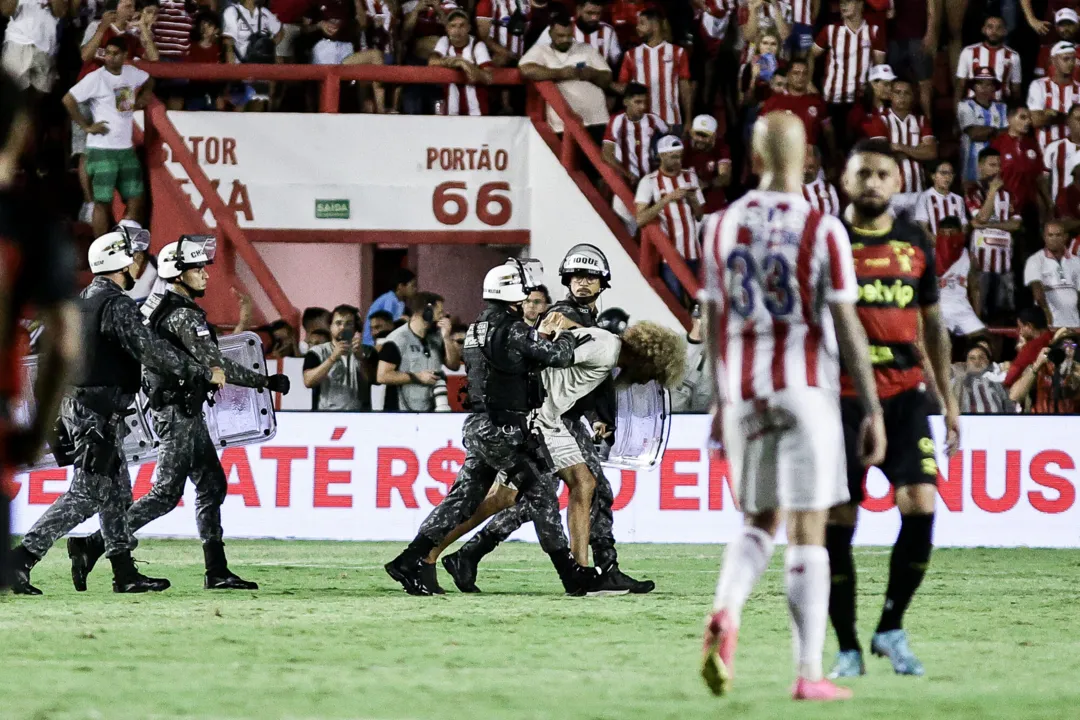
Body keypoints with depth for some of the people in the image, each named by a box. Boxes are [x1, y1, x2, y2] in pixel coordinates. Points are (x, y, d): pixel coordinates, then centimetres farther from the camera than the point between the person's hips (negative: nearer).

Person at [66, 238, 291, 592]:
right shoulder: (184, 316, -17)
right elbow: (215, 364, -23)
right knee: (166, 495, -10)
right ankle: (91, 546, -11)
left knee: (212, 486, 10)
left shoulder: (161, 308, 14)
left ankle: (217, 572, 8)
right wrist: (266, 382, -20)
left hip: (187, 414, 10)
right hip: (179, 413, -10)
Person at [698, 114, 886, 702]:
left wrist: (718, 402, 20)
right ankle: (808, 673, 0)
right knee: (808, 530, 2)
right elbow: (848, 328, -10)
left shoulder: (722, 227, 3)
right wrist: (873, 412, -5)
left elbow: (712, 320, 9)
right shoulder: (823, 230, -9)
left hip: (742, 392, 4)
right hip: (806, 388, -4)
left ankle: (725, 613, -15)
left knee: (761, 522, 15)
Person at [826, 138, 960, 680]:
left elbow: (933, 326, 17)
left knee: (920, 506, -13)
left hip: (904, 395, 2)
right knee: (837, 524, -3)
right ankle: (848, 648, 8)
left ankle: (891, 628, 4)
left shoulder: (916, 244, 9)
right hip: (840, 399, -2)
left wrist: (949, 401, 15)